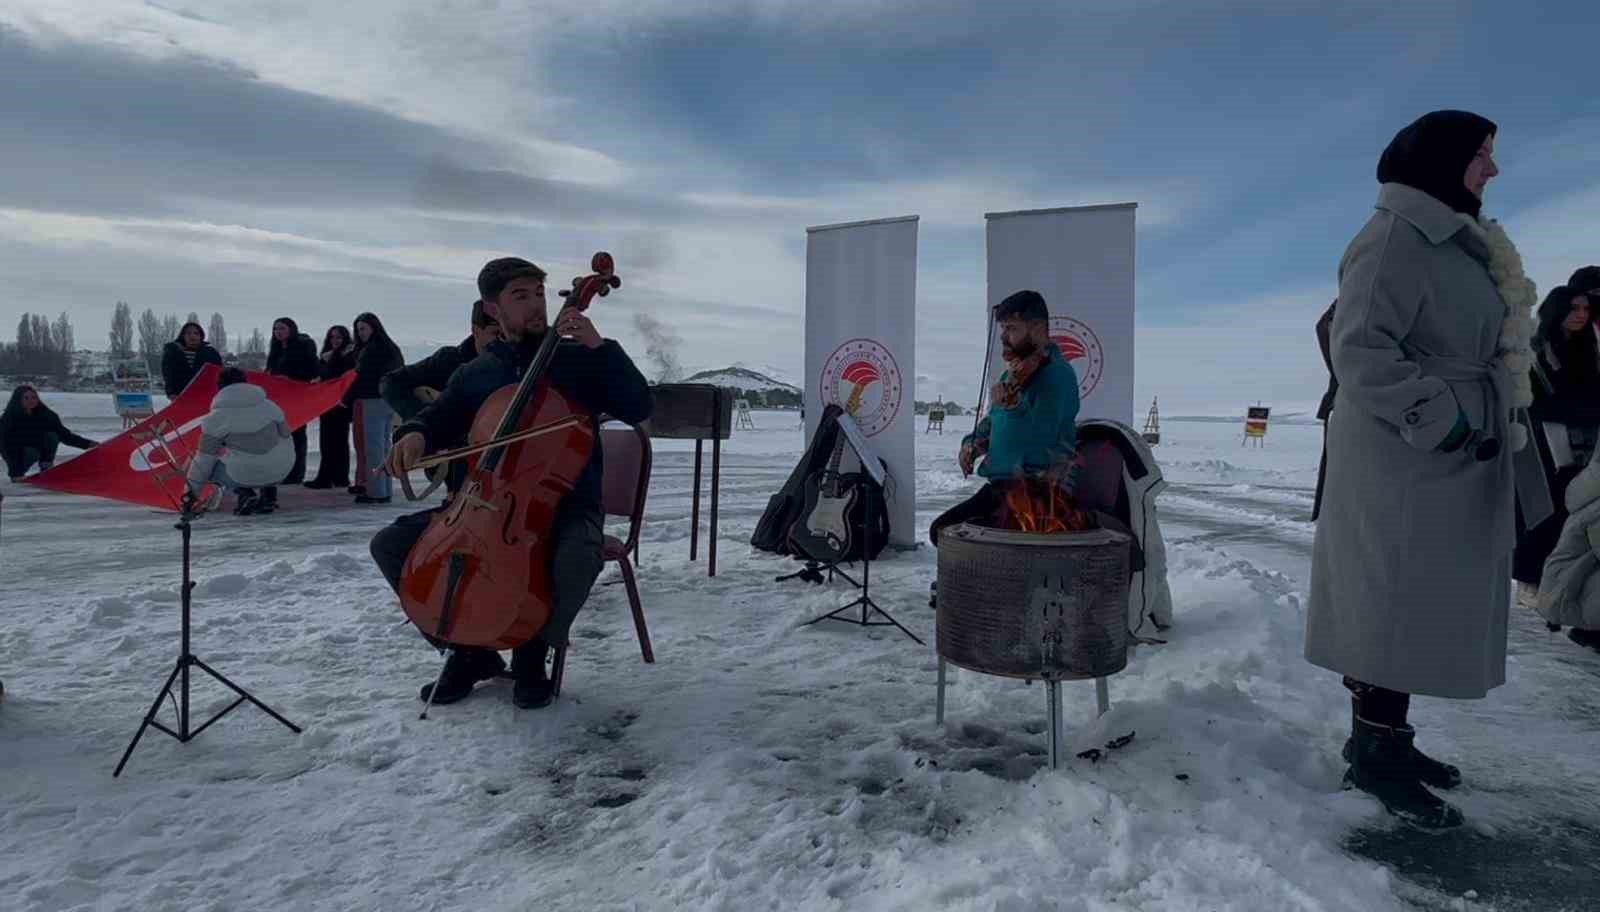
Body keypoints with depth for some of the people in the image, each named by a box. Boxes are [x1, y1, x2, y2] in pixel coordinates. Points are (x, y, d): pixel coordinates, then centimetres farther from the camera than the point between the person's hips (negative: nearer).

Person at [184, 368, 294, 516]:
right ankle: (268, 492, 16)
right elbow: (286, 436, 14)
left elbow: (205, 458, 1)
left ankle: (244, 494, -1)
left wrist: (193, 488, 13)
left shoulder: (217, 417, -4)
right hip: (281, 471, 4)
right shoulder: (269, 405, 6)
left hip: (245, 475, -4)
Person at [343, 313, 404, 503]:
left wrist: (346, 399, -5)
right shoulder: (392, 348, 15)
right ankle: (384, 490, 17)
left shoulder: (371, 350, -11)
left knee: (372, 447, -6)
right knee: (384, 446, 13)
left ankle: (375, 492, -7)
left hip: (372, 401, -9)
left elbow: (362, 378, -15)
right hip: (390, 402, 9)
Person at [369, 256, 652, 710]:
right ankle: (470, 650, 6)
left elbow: (638, 408, -8)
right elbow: (438, 417, 16)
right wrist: (415, 433, -9)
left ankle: (532, 653, -5)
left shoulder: (578, 359, 2)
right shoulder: (475, 374, 13)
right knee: (390, 544, -9)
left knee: (577, 560, -38)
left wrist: (599, 346, -16)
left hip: (566, 505, -4)